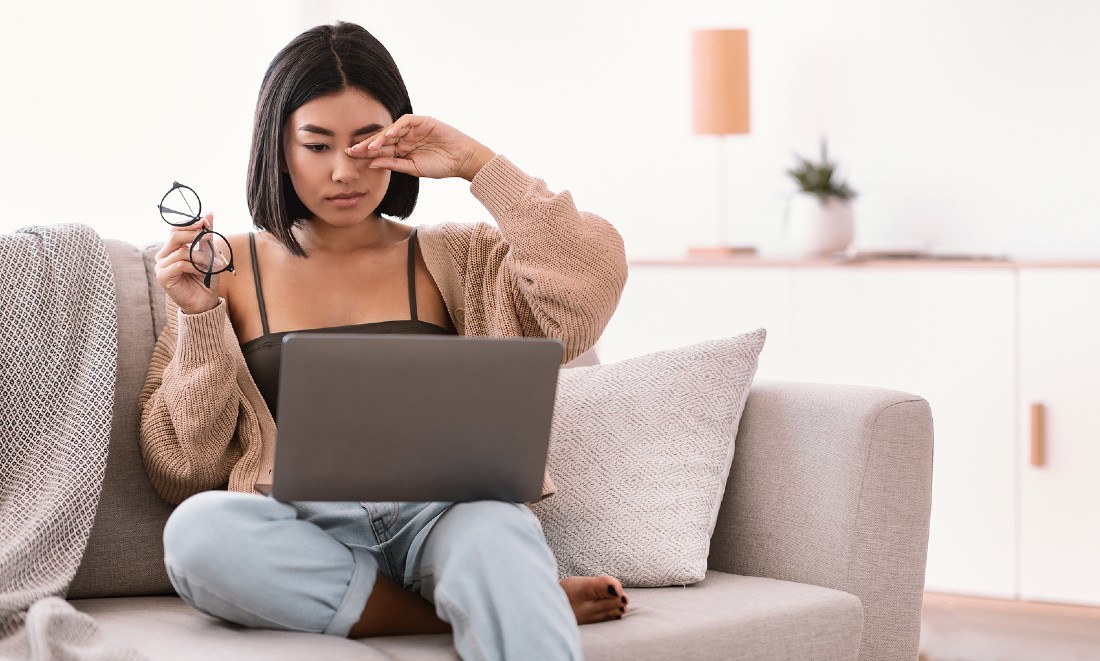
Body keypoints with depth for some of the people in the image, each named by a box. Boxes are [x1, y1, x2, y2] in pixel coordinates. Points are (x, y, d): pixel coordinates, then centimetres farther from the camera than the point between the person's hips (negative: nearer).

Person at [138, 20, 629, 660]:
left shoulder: (452, 259, 15)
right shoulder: (230, 268, 14)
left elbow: (591, 280, -4)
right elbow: (187, 466, 11)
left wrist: (480, 165, -1)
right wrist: (197, 319, -2)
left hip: (444, 513, -3)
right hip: (301, 527, 3)